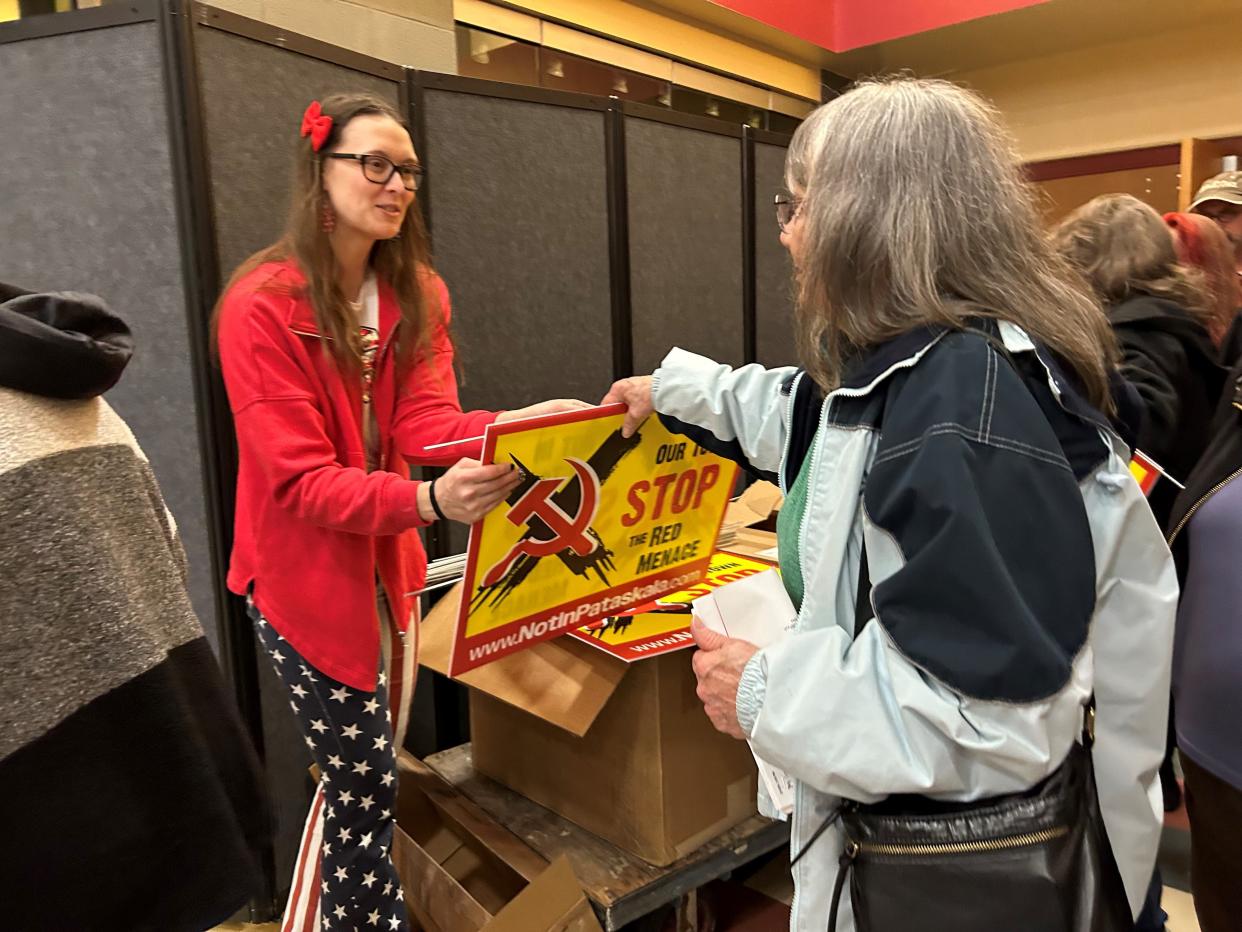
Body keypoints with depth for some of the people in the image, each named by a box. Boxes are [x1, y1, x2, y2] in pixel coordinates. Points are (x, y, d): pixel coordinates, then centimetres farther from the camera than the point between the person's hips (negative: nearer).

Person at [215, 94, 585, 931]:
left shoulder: (419, 293, 0)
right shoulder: (262, 305, -18)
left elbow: (426, 420, -13)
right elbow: (300, 479, -24)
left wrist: (512, 426, -34)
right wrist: (428, 501, -41)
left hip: (389, 566, 6)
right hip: (305, 574, -5)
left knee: (360, 776, 18)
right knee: (369, 787, 1)